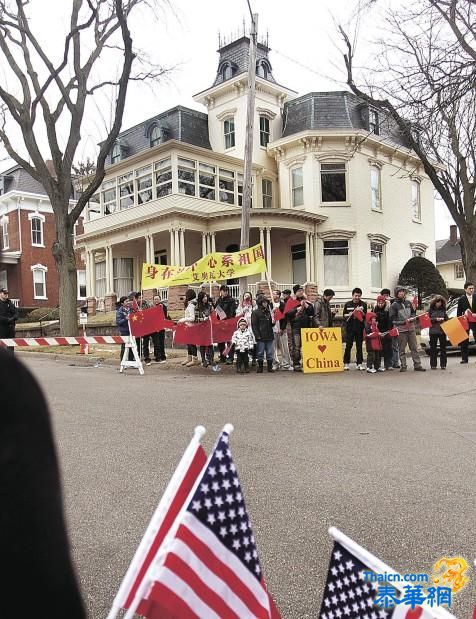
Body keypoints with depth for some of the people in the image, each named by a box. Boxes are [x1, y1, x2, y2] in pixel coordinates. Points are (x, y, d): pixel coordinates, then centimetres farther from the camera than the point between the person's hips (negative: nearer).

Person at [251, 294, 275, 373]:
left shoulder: (268, 311, 15)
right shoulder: (255, 312, -1)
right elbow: (254, 325, -6)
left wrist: (273, 321, -1)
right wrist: (257, 335, -13)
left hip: (269, 336, 5)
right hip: (261, 337, -5)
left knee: (270, 353, 7)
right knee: (260, 353, 2)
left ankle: (270, 367, 14)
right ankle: (260, 367, 11)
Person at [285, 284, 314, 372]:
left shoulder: (307, 302, 14)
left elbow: (312, 312, 7)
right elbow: (287, 313, -11)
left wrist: (306, 305, -6)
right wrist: (297, 309, -14)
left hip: (306, 327, 4)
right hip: (295, 327, -4)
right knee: (296, 347, -5)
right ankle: (296, 364, 0)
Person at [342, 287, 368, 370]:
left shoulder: (363, 304, 6)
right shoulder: (348, 304, 6)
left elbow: (366, 316, 3)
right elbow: (344, 315, 9)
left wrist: (361, 312, -15)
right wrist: (350, 314, -10)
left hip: (360, 328, 1)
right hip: (350, 327, 0)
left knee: (359, 346, 4)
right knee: (348, 345, 0)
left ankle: (359, 363, 8)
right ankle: (346, 363, 8)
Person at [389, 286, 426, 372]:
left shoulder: (408, 302, 11)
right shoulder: (394, 305, -4)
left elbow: (413, 312, 21)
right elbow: (393, 318, -8)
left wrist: (412, 318, -1)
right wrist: (404, 321, -16)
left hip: (411, 327, 5)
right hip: (401, 329, -4)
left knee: (414, 347, 5)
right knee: (402, 349, 1)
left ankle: (417, 365, 10)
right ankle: (403, 366, 8)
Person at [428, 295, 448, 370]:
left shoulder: (443, 310, 9)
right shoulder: (431, 310, 3)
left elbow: (447, 319, 10)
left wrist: (443, 319, -11)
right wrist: (435, 319, -15)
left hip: (442, 331, 2)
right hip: (433, 331, -2)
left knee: (443, 347, 2)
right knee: (433, 348, 2)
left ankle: (443, 364, 8)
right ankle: (433, 364, 8)